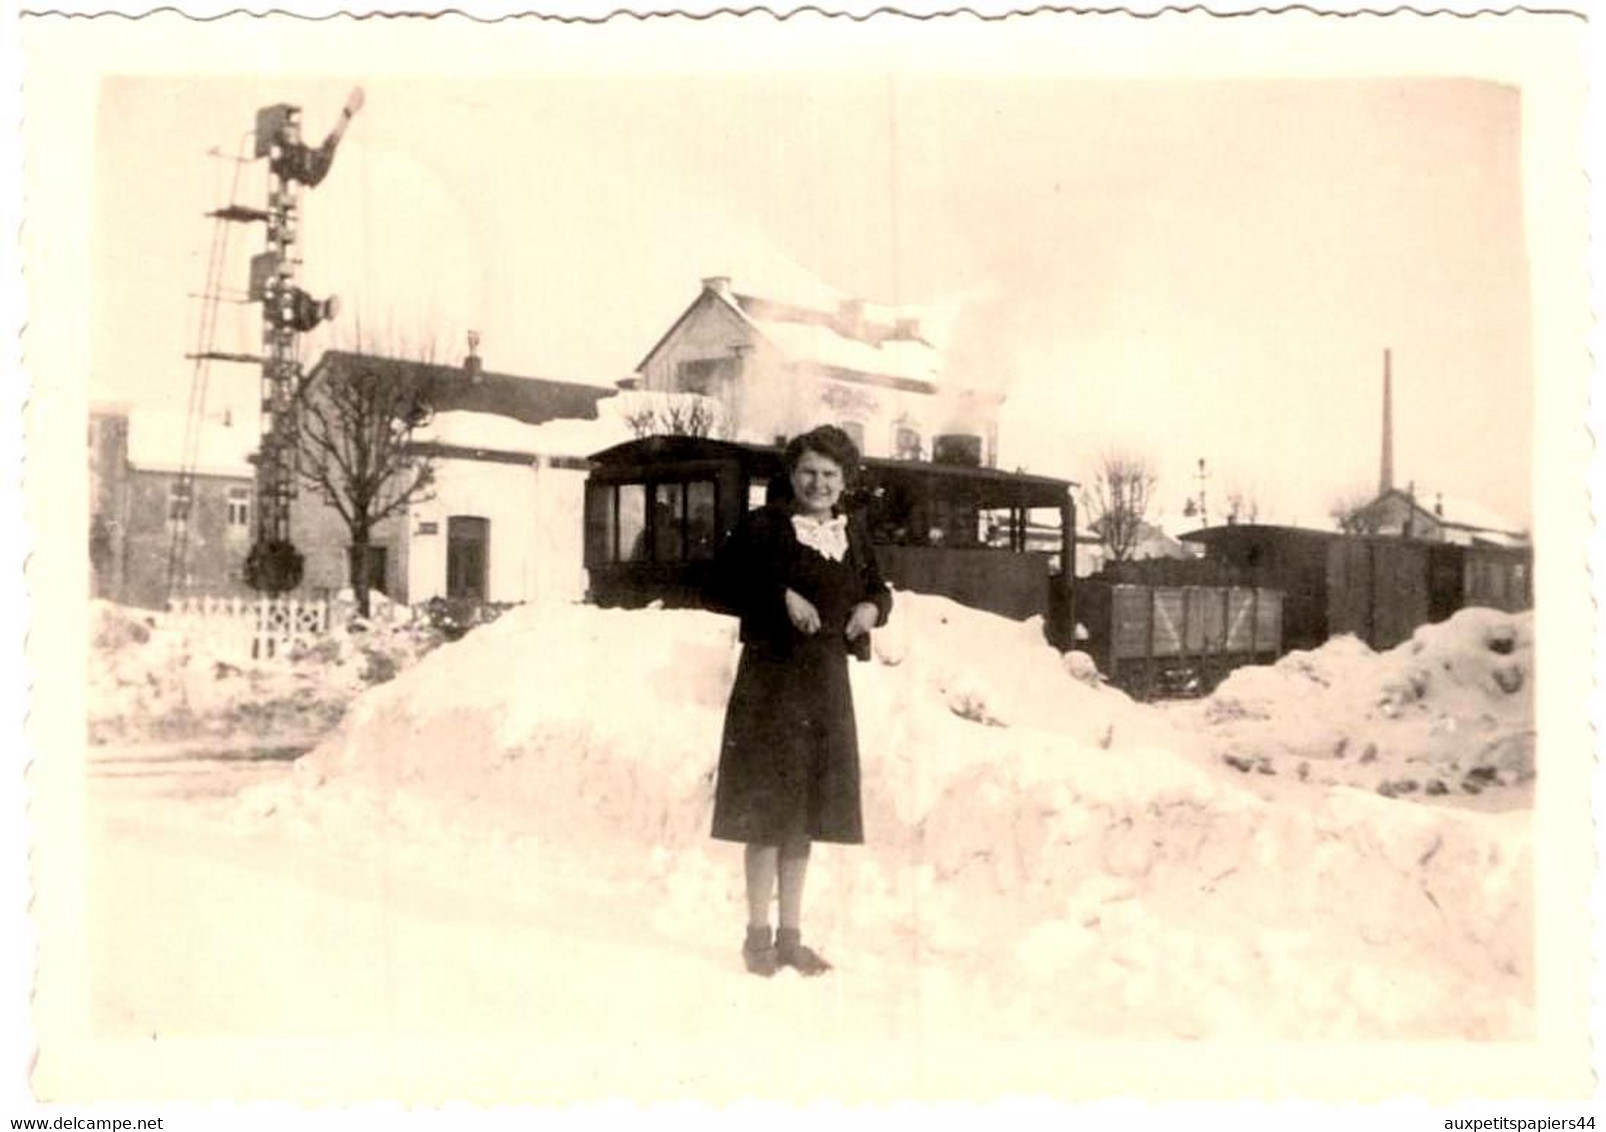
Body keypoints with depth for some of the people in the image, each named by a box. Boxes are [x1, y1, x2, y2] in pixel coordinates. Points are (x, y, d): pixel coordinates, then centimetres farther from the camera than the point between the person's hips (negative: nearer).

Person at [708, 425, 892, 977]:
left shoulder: (854, 532, 10)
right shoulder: (765, 524, -6)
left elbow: (877, 587, 23)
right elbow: (725, 580, -12)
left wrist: (873, 607, 1)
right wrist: (782, 597, -19)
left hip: (827, 682, 5)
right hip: (773, 678, -5)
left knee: (805, 810, 10)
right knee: (768, 806, -3)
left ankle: (791, 935, 19)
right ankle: (758, 934, 8)